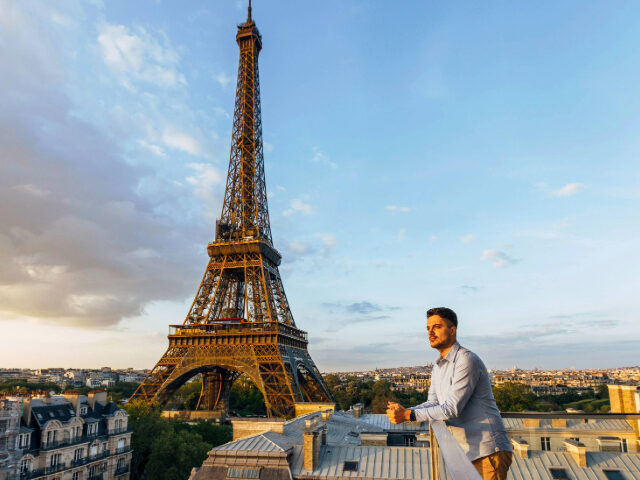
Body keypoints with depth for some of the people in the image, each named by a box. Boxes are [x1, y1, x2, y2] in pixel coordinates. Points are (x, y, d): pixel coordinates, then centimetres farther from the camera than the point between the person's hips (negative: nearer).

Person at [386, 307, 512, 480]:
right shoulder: (438, 367, 13)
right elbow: (433, 403, 6)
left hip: (488, 452, -9)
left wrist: (408, 415, -25)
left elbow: (452, 409, -23)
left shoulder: (466, 360, -18)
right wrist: (404, 411, -12)